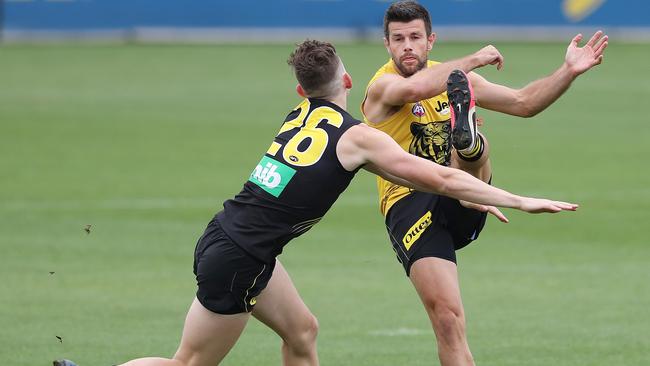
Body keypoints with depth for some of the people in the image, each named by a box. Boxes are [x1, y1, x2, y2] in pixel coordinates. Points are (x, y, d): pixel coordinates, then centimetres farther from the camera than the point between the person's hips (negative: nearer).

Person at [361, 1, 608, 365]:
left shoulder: (455, 79, 14)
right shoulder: (382, 86, -6)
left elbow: (523, 102, 18)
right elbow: (414, 89, -30)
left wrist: (569, 71, 6)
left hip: (461, 205, 5)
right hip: (410, 207, -5)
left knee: (477, 150, -27)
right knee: (447, 317, -19)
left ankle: (467, 139, -62)